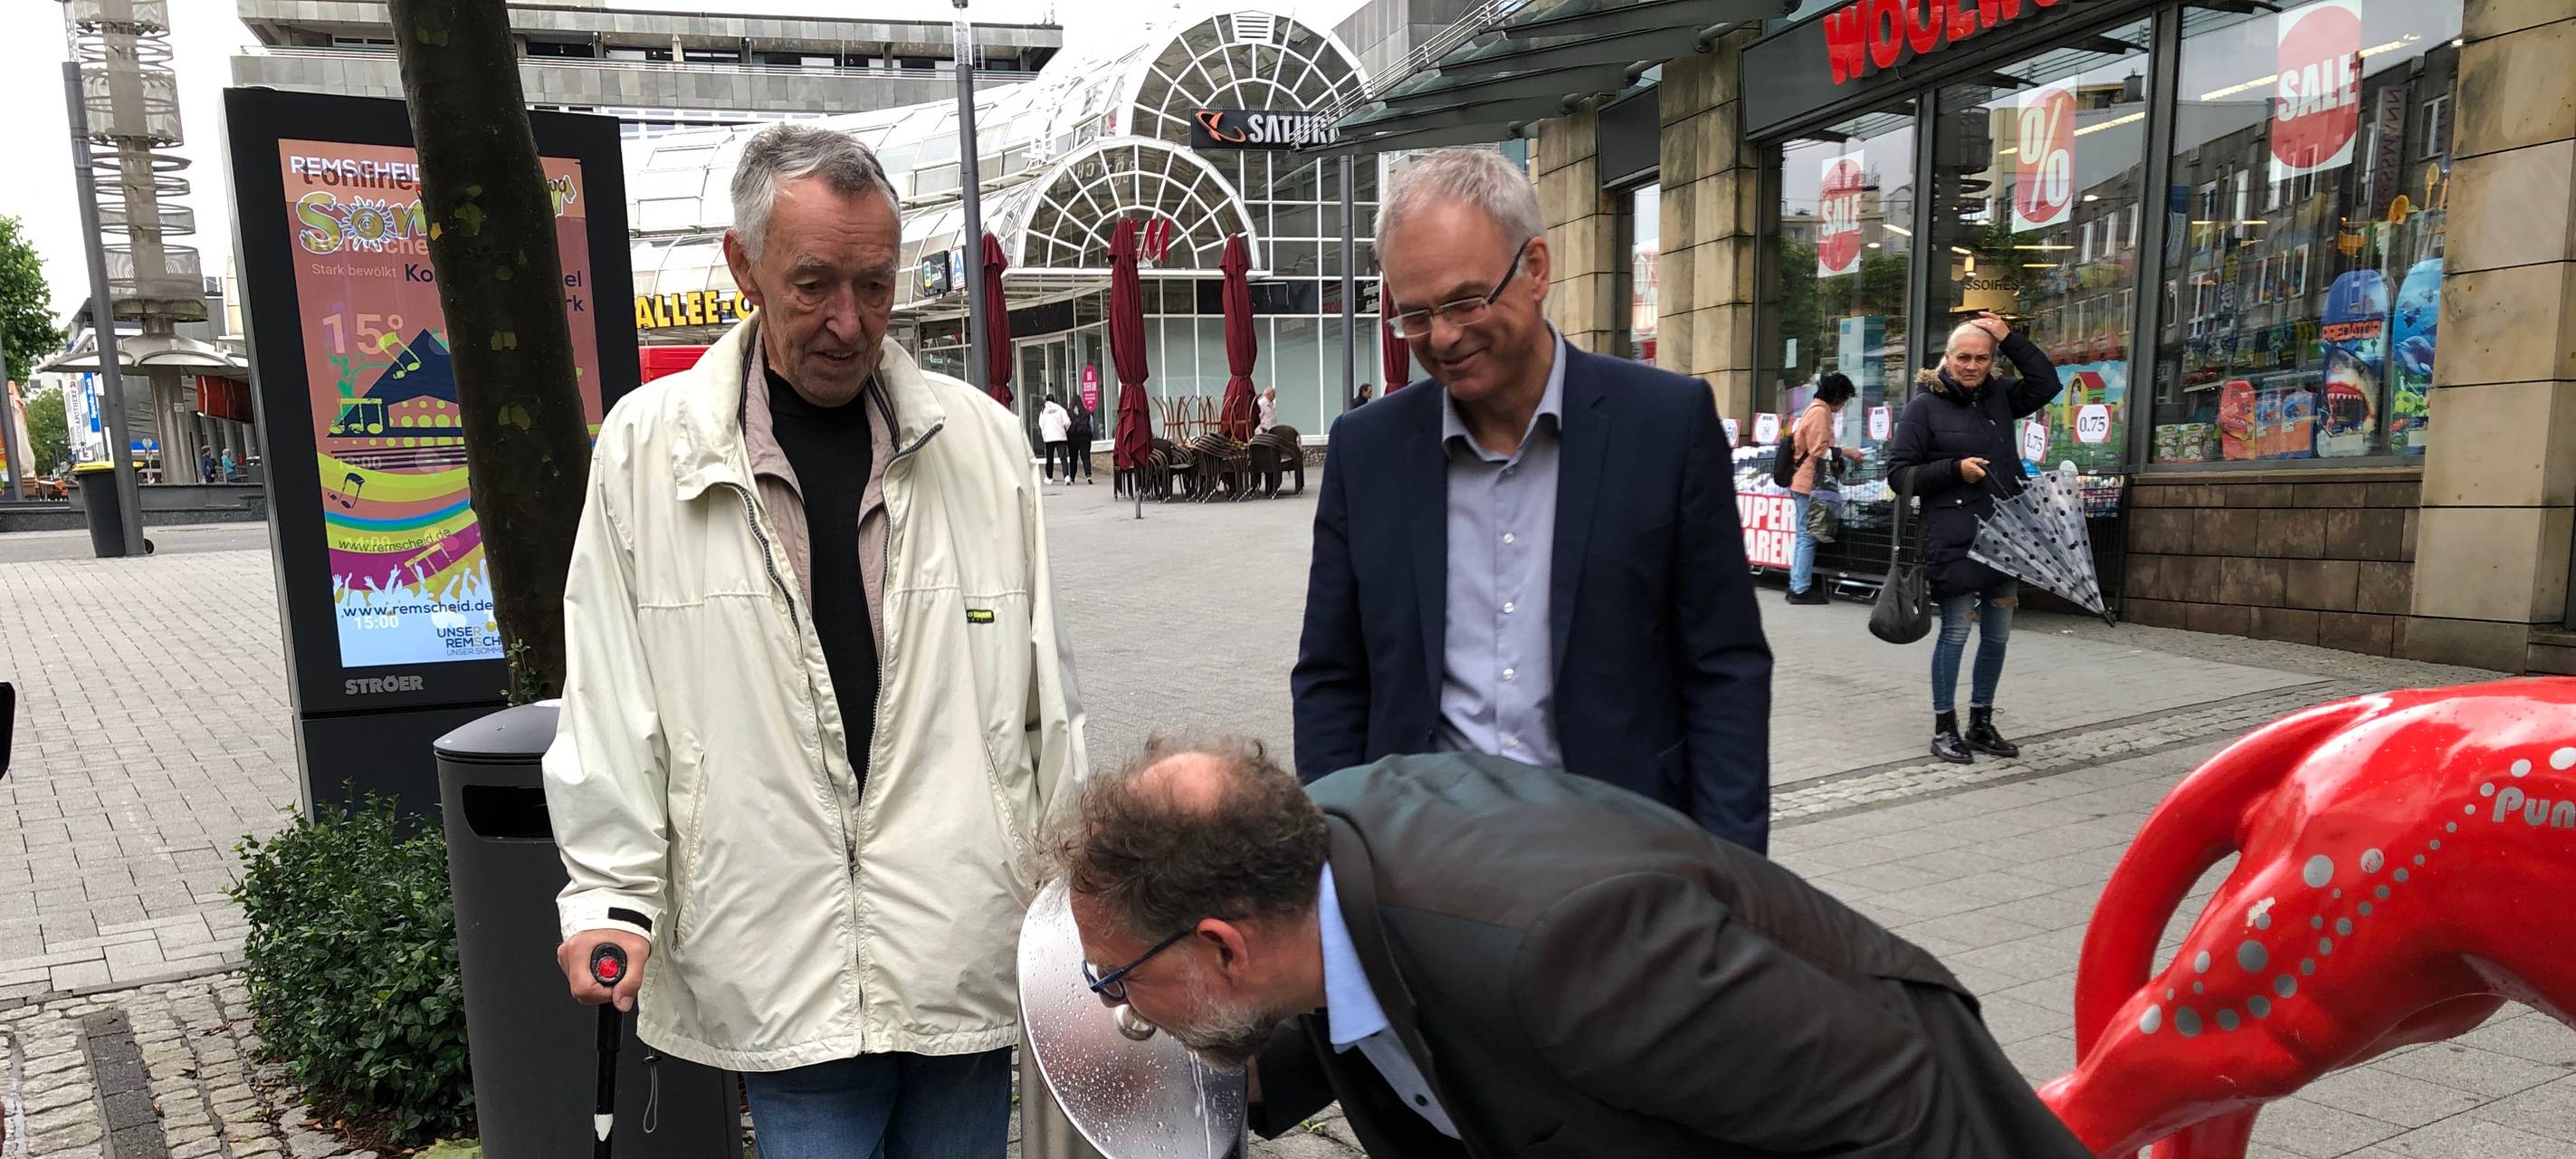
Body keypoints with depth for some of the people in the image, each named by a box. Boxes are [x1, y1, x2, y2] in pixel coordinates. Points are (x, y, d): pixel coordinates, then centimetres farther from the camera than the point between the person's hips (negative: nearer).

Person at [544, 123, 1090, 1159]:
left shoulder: (981, 440, 1)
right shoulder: (645, 447, -2)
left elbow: (1044, 696, 5)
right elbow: (610, 711, 2)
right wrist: (613, 897, -2)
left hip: (969, 947, 2)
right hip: (782, 973, -1)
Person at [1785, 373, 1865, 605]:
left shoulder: (1815, 409, 18)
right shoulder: (1821, 412, -12)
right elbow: (1819, 452, -18)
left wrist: (1841, 453, 15)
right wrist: (1846, 452, -10)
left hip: (1805, 482, 11)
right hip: (1810, 483, -11)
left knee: (1804, 536, 12)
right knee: (1808, 537, -8)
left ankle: (1797, 586, 16)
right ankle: (1802, 589, -6)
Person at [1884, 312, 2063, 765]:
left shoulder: (1998, 397, 11)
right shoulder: (1925, 405, -4)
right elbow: (1899, 473, -5)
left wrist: (2010, 338, 4)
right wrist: (1955, 469, -15)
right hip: (1954, 541, -6)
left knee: (1997, 635, 11)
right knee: (1955, 632, -1)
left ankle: (1981, 724, 24)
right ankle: (1944, 728, 10)